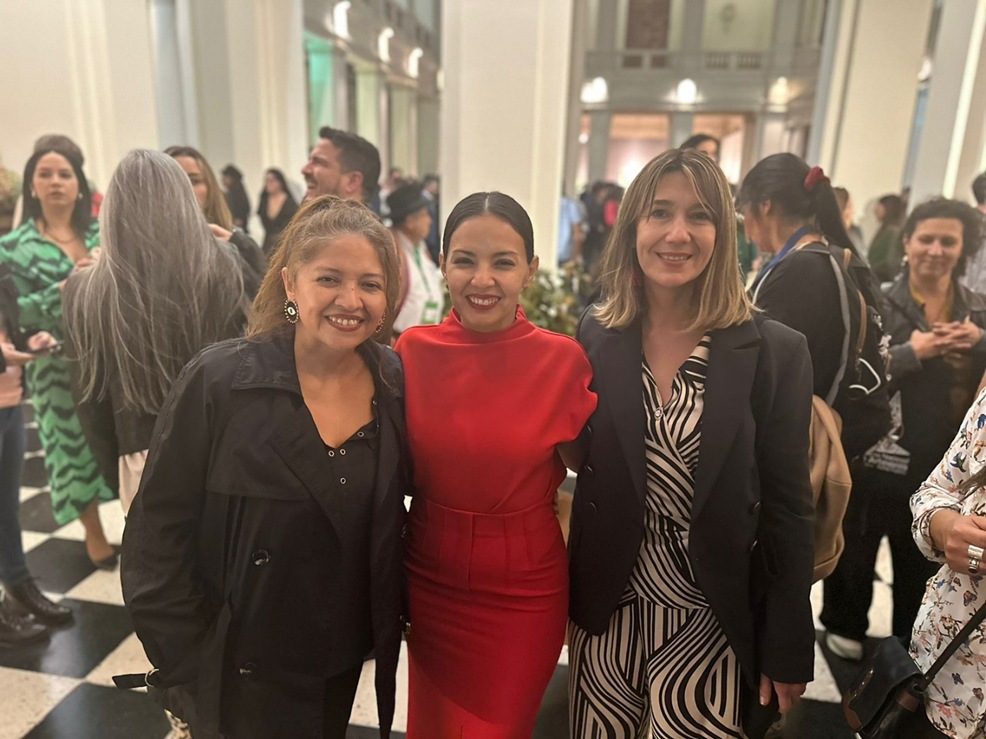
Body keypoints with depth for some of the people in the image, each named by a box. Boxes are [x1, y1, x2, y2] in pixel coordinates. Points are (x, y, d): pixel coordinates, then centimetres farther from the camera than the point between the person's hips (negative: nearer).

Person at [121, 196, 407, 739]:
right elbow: (156, 538, -13)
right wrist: (186, 668, -13)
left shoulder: (396, 383, -8)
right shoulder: (217, 382, -19)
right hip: (241, 674, -3)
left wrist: (398, 618, 2)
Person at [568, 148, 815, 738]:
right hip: (606, 616, 2)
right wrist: (572, 595, 2)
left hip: (713, 623, -2)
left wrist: (788, 652, -1)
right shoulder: (597, 336, -4)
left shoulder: (776, 351, -9)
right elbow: (580, 463, 3)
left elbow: (788, 510, -6)